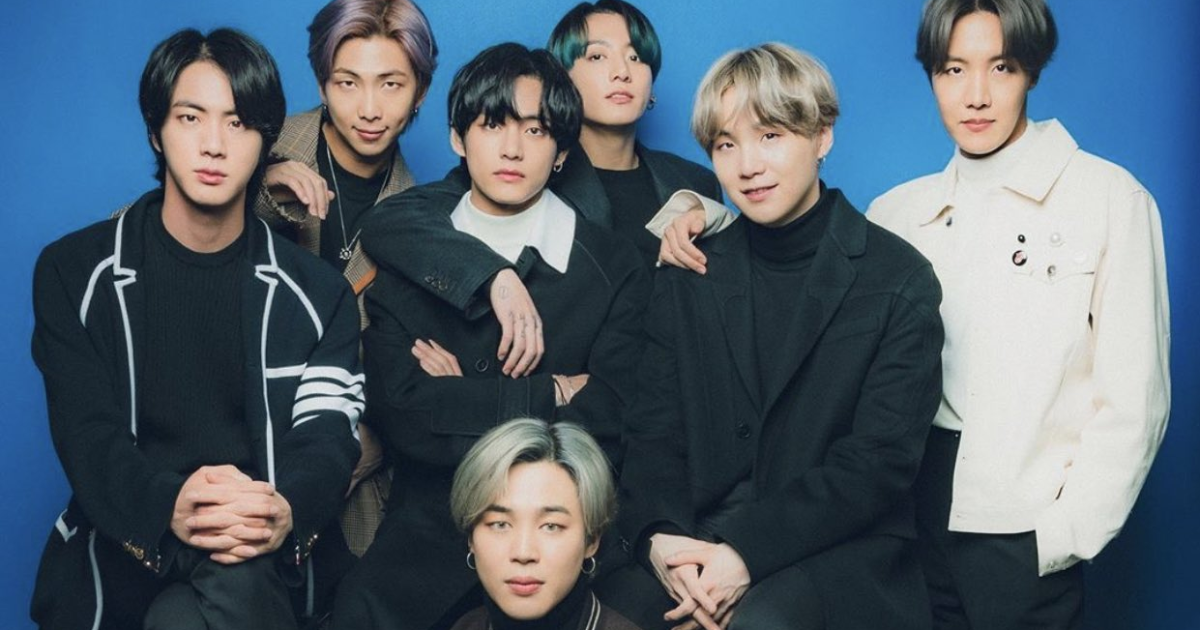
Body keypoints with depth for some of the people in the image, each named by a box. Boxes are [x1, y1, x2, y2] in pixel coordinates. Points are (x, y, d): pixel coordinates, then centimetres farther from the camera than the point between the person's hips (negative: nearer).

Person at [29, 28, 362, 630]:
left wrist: (284, 513, -28)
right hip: (118, 558, 4)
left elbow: (326, 438, -2)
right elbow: (86, 434, -5)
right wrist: (170, 509, -28)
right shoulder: (75, 273, 5)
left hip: (259, 563, -4)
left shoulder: (315, 293, 8)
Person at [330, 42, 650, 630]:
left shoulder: (614, 268, 2)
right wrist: (549, 395, -8)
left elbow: (608, 428, -7)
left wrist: (460, 406, -5)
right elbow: (398, 413, -7)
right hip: (431, 523, 1)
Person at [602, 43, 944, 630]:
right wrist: (661, 537, -15)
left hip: (837, 546, -3)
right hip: (698, 534, 4)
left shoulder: (899, 281, -2)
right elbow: (653, 432, 6)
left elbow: (881, 459, -8)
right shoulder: (688, 276, 10)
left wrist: (748, 554, -19)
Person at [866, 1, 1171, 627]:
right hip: (912, 515, 4)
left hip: (1023, 532, -3)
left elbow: (1133, 397, -8)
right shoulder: (898, 211, 7)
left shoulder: (1109, 198, -6)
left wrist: (1066, 534, -12)